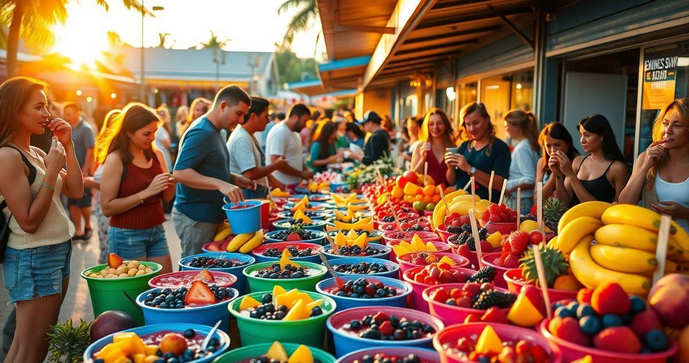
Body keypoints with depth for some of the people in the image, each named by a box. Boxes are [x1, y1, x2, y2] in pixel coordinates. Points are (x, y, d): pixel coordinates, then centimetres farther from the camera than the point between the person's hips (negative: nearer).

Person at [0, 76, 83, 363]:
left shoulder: (37, 153, 10)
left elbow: (76, 191, 8)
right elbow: (29, 221, -20)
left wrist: (68, 147, 2)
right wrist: (53, 169, -20)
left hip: (58, 252, 9)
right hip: (33, 259, -9)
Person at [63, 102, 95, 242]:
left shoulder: (85, 128, -9)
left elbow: (90, 151, -14)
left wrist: (84, 172, -17)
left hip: (82, 172, -6)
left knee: (83, 203, 2)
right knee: (72, 203, 8)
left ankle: (87, 227, 23)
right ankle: (78, 233, 16)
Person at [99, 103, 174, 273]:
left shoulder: (157, 155, 5)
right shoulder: (116, 159, -12)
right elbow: (107, 208, -16)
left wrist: (172, 183, -7)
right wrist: (146, 192, -23)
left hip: (157, 232, 5)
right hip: (128, 235, -5)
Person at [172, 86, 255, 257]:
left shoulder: (214, 131, 14)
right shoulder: (201, 133, -17)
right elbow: (179, 173, -27)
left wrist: (234, 179, 6)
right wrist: (220, 184, -34)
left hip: (209, 216, 10)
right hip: (196, 219, -10)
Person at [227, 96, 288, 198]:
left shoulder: (249, 137, 11)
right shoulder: (241, 139, -20)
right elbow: (250, 174, -26)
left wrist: (272, 180, 7)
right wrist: (276, 165, -12)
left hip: (257, 195, 10)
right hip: (245, 197, -10)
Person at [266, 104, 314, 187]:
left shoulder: (294, 132, 13)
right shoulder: (279, 132, -16)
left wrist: (306, 171, 8)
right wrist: (302, 174, -17)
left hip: (294, 184, 9)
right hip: (282, 186, -9)